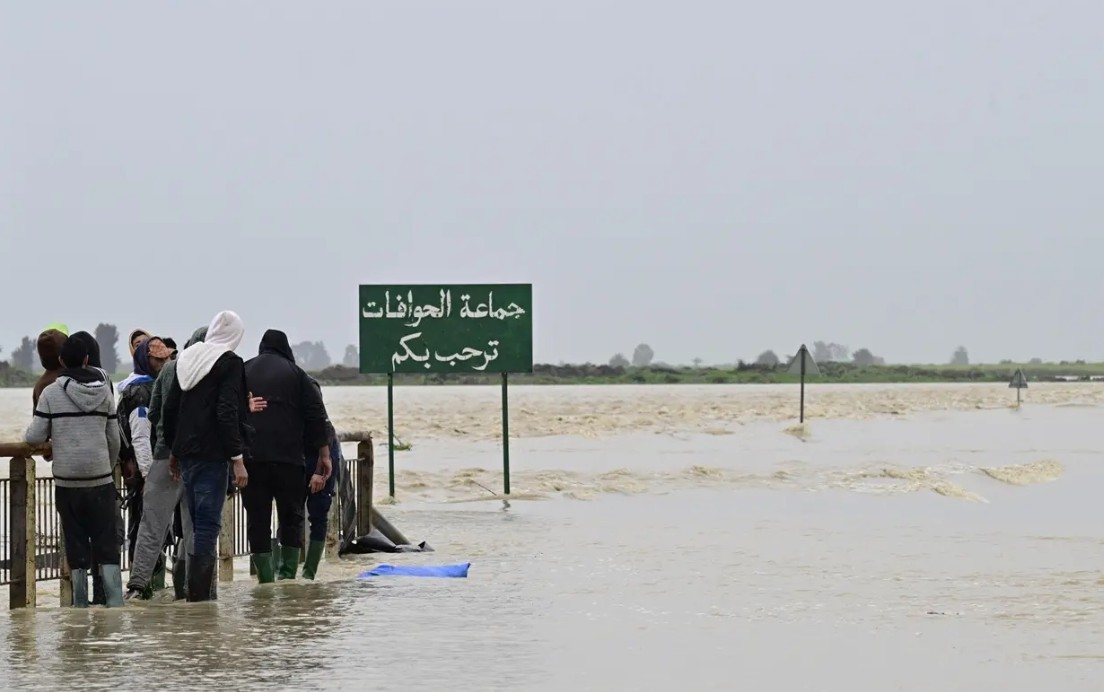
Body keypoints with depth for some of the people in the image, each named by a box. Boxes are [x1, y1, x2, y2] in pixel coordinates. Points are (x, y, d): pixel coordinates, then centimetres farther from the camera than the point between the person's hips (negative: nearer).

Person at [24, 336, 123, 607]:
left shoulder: (51, 393, -5)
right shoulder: (104, 391, 4)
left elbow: (35, 437, -7)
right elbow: (114, 440, 7)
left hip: (67, 482, -1)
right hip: (101, 480, 1)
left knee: (76, 546, 6)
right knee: (107, 544, 2)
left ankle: (80, 604, 8)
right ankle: (115, 601, -7)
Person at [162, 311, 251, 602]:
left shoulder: (186, 358, 11)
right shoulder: (230, 362, -8)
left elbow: (169, 408, 13)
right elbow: (227, 413, -16)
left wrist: (174, 450, 22)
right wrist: (237, 458, -15)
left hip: (186, 451, 7)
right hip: (212, 454, -7)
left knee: (199, 523, 15)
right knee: (208, 523, -5)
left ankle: (199, 592, 18)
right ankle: (200, 596, -7)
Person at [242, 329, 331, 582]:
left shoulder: (242, 372, 14)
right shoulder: (294, 372, 9)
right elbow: (316, 415, 4)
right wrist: (324, 455, 7)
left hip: (250, 457, 1)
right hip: (288, 457, -1)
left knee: (257, 520, 4)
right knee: (291, 517, 10)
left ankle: (266, 580, 1)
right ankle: (287, 575, 2)